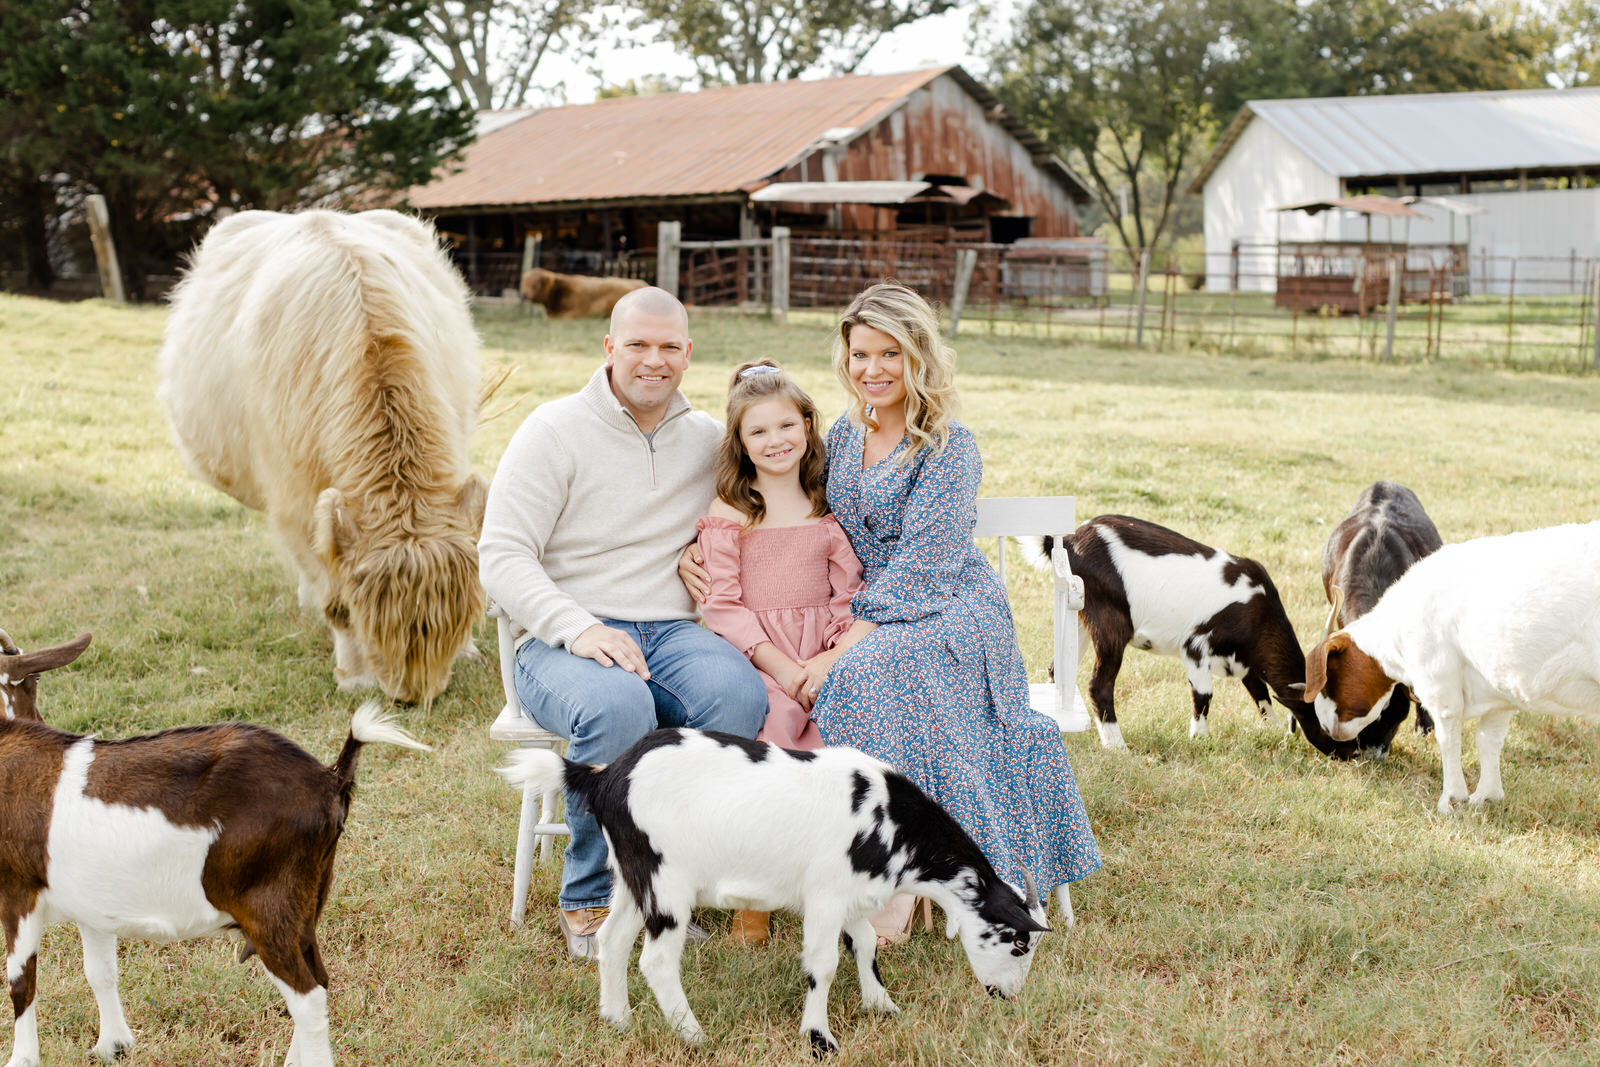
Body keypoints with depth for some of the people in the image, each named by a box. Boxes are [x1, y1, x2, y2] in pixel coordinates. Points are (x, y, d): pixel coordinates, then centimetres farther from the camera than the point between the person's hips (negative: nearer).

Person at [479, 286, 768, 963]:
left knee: (740, 694, -30)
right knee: (619, 707, -38)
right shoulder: (556, 431, -1)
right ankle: (590, 898, -15)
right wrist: (579, 630, -24)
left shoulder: (708, 439, 13)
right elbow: (501, 557, -8)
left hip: (673, 631, 4)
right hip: (562, 642, -4)